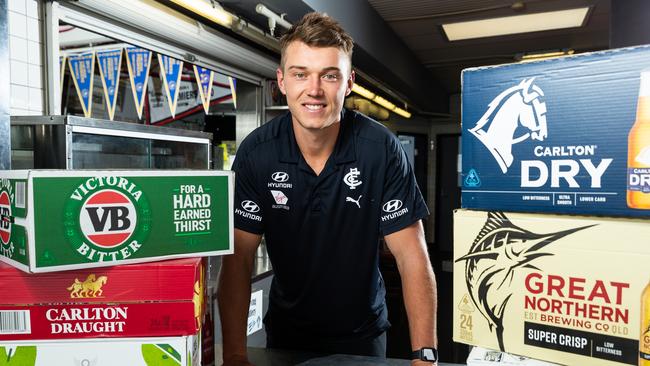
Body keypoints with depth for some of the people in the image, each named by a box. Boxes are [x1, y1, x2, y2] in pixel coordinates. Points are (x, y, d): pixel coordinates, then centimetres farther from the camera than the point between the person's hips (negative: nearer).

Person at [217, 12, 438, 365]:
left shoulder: (381, 148, -19)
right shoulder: (256, 152, -16)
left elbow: (411, 255, -18)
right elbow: (239, 256, -15)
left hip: (361, 332, -1)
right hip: (285, 329, 2)